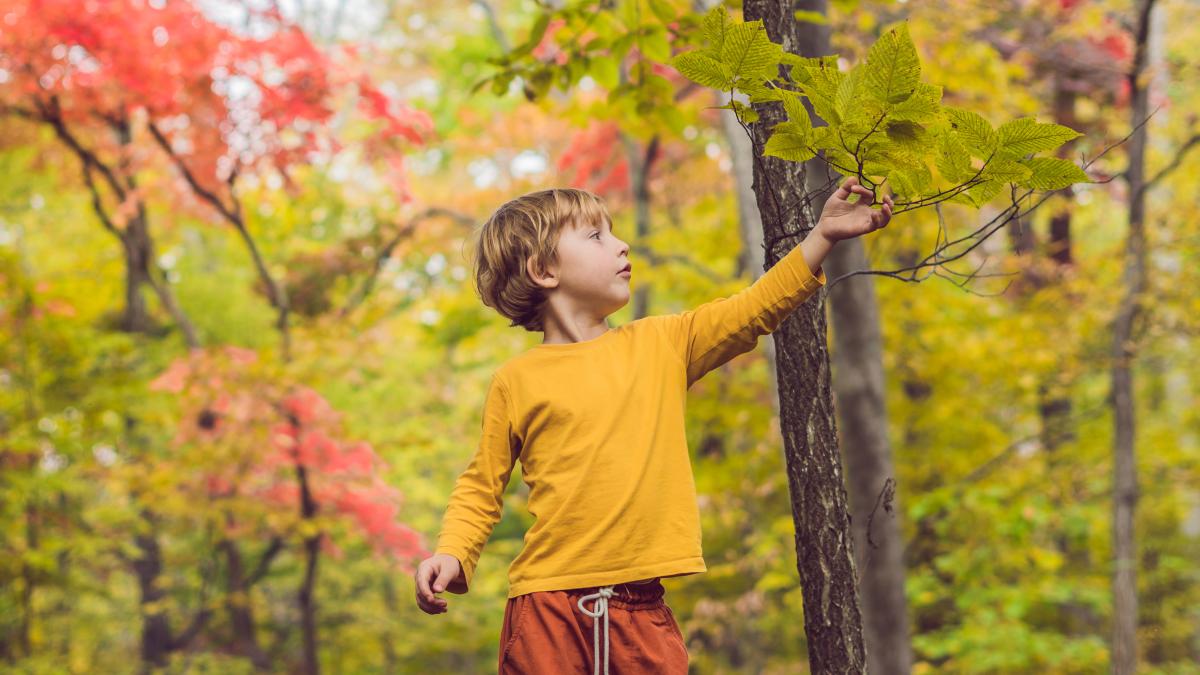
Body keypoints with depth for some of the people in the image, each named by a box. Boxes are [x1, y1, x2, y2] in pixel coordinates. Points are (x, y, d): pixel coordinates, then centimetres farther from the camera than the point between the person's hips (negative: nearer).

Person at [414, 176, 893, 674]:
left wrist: (822, 236, 2)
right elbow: (481, 489, 7)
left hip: (640, 608, 3)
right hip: (548, 605, -3)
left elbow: (752, 311, 9)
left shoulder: (660, 345, 11)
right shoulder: (515, 381, 2)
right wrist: (451, 555, -8)